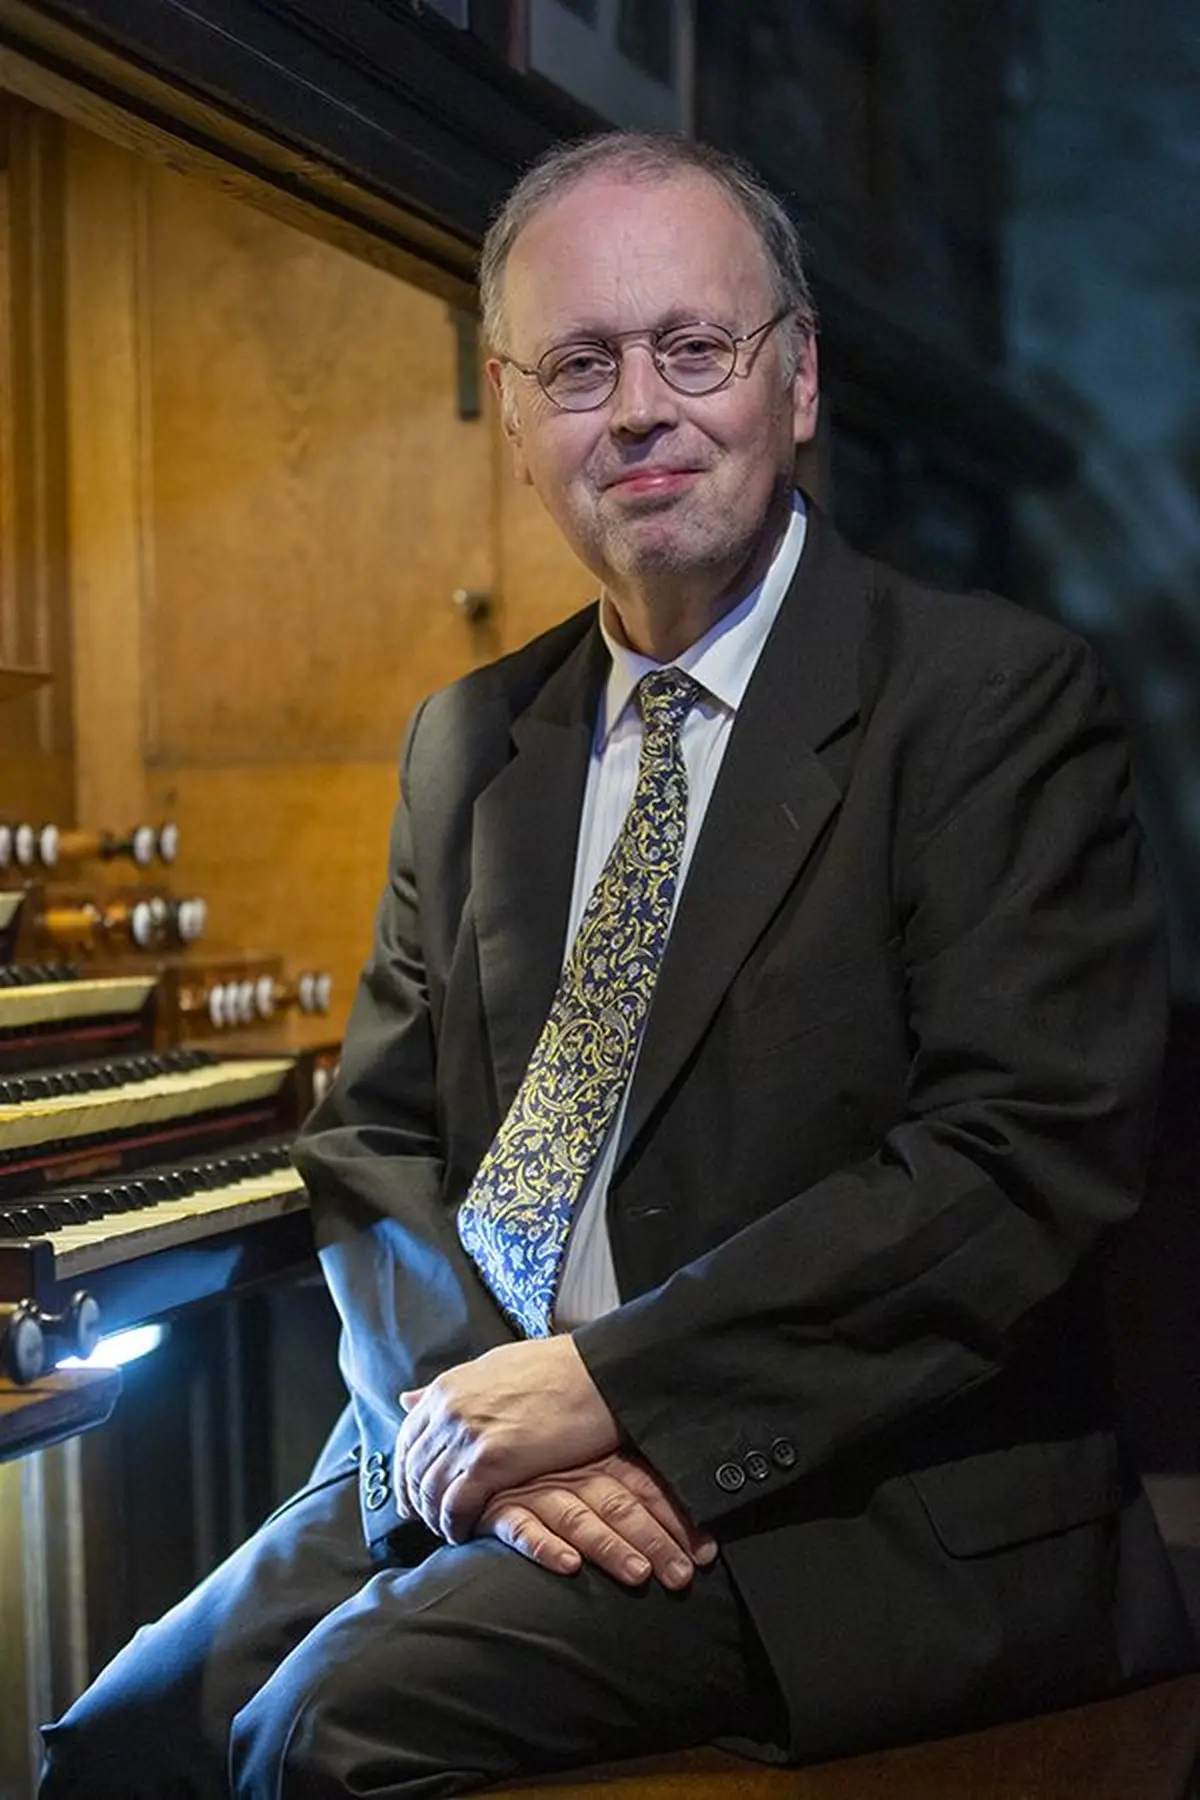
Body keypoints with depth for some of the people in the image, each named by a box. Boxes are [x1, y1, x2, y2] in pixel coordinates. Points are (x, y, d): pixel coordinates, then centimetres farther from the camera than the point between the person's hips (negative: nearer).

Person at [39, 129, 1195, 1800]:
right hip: (472, 1457, 6)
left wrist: (606, 1385, -18)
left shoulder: (995, 693, -6)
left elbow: (1034, 1146, -15)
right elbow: (373, 1137, 11)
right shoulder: (467, 741, 13)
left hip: (860, 1502, -5)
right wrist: (469, 1404, -10)